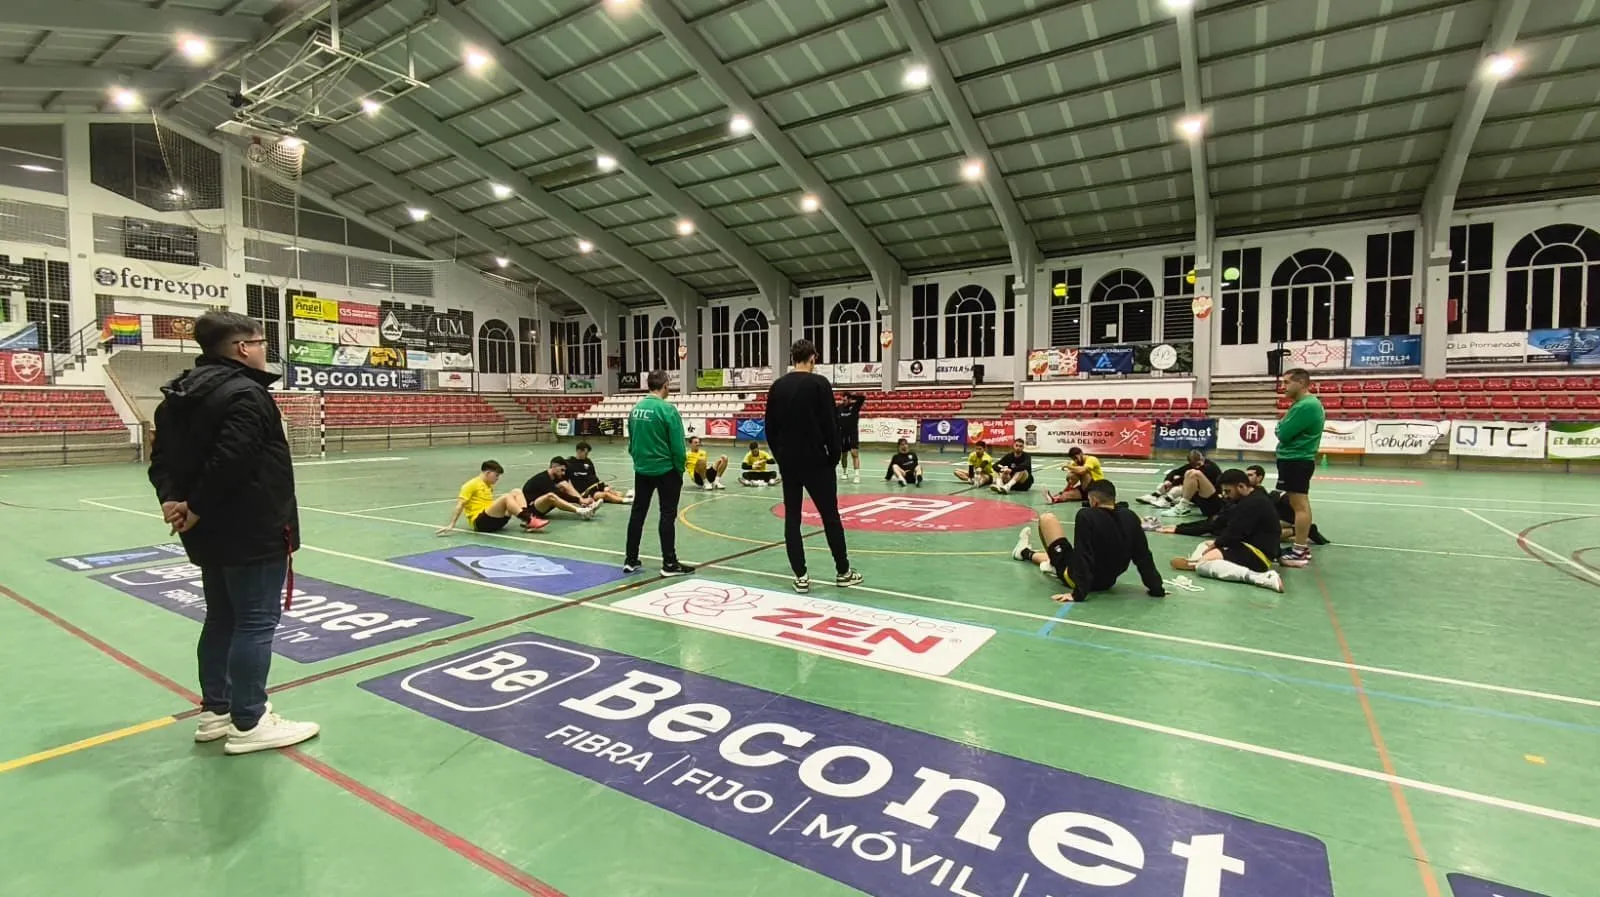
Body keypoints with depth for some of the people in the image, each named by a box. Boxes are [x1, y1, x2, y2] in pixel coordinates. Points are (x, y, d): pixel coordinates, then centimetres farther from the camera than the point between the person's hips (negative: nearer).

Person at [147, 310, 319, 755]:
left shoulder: (182, 394, 13)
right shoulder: (246, 393, -18)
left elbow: (161, 456, 13)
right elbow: (229, 461, -27)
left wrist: (173, 498, 0)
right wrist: (197, 510, -15)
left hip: (211, 533, 10)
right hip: (254, 532, -10)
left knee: (222, 619, 18)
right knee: (256, 623, -2)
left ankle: (216, 711, 29)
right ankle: (249, 724, 5)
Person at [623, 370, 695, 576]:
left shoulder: (636, 408, 3)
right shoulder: (667, 409, -16)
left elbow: (631, 441, 11)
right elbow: (677, 445, -15)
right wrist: (681, 468, -2)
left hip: (642, 469, 6)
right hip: (665, 470, -6)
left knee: (638, 513, 13)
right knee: (668, 515, 2)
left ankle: (630, 560, 20)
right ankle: (669, 564, 6)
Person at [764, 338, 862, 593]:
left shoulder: (777, 386, 6)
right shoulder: (819, 383, -9)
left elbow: (770, 426, 9)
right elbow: (830, 423, -12)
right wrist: (835, 453, -1)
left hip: (788, 461, 5)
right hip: (816, 460, -4)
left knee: (792, 517, 7)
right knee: (830, 515, 5)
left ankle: (800, 576, 7)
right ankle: (843, 572, 14)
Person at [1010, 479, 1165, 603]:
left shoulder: (1086, 516, -25)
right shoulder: (1131, 518, -9)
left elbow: (1083, 556, -29)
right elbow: (1144, 557, -6)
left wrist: (1078, 593, -26)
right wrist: (1156, 589, 3)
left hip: (1075, 578, -6)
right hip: (1107, 582, 6)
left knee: (1047, 518, 5)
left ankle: (1026, 552, 31)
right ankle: (1028, 554, 54)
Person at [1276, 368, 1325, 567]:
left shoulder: (1305, 406, -19)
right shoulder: (1307, 403, 15)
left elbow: (1283, 434, -19)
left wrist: (1281, 424, 0)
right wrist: (1284, 426, 0)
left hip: (1295, 460, -11)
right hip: (1296, 459, 11)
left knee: (1299, 505, -8)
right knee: (1300, 504, 15)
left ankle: (1299, 552, -5)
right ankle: (1303, 546, 23)